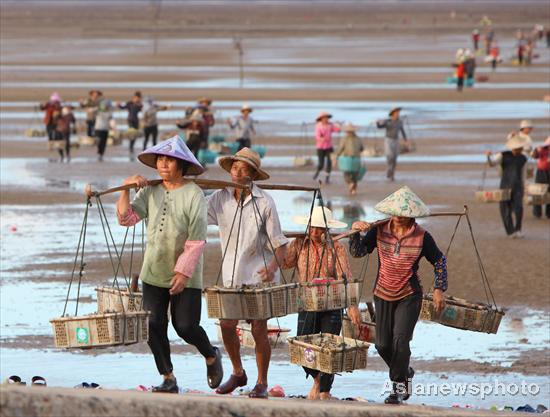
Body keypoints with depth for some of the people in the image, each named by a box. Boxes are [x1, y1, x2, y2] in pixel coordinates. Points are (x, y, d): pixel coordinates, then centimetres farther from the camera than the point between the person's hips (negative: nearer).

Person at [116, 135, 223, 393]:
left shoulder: (193, 194, -12)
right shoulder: (150, 191, 4)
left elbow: (196, 240, -14)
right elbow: (126, 218, 0)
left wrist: (183, 272, -17)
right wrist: (126, 190, -12)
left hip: (185, 275, -5)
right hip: (154, 272, 5)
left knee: (185, 326, -7)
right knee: (154, 326, 1)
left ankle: (211, 357, 24)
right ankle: (168, 379, 14)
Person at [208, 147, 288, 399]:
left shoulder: (264, 203, -10)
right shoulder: (220, 199, -1)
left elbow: (279, 244, -9)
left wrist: (273, 267, -26)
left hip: (259, 274, -3)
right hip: (232, 275, 3)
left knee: (258, 329, -2)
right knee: (226, 325, 0)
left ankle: (261, 383, 13)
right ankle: (238, 373, 24)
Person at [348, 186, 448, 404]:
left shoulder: (421, 237, -12)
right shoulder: (379, 230, -7)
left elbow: (439, 261, 0)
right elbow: (357, 252, -7)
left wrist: (439, 289, -5)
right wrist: (358, 233, -23)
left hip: (409, 296, -3)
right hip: (383, 294, 3)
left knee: (400, 340, -16)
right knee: (383, 345, 8)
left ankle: (399, 386, -2)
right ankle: (405, 372, 35)